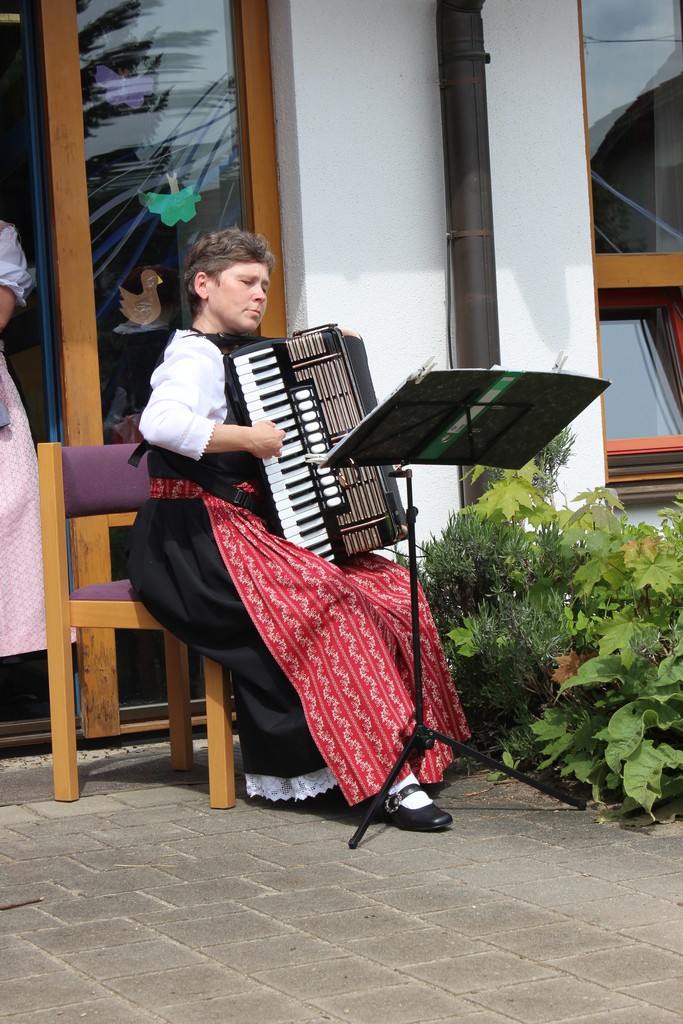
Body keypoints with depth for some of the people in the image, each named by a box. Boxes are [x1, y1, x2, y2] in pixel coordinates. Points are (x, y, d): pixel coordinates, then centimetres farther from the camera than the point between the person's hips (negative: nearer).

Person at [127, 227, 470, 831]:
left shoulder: (248, 355, 21)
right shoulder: (195, 356, -9)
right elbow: (160, 422, -31)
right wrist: (247, 437, -25)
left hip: (255, 527, 10)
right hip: (199, 538, -10)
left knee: (394, 589, -8)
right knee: (330, 607, -29)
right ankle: (391, 779, -31)